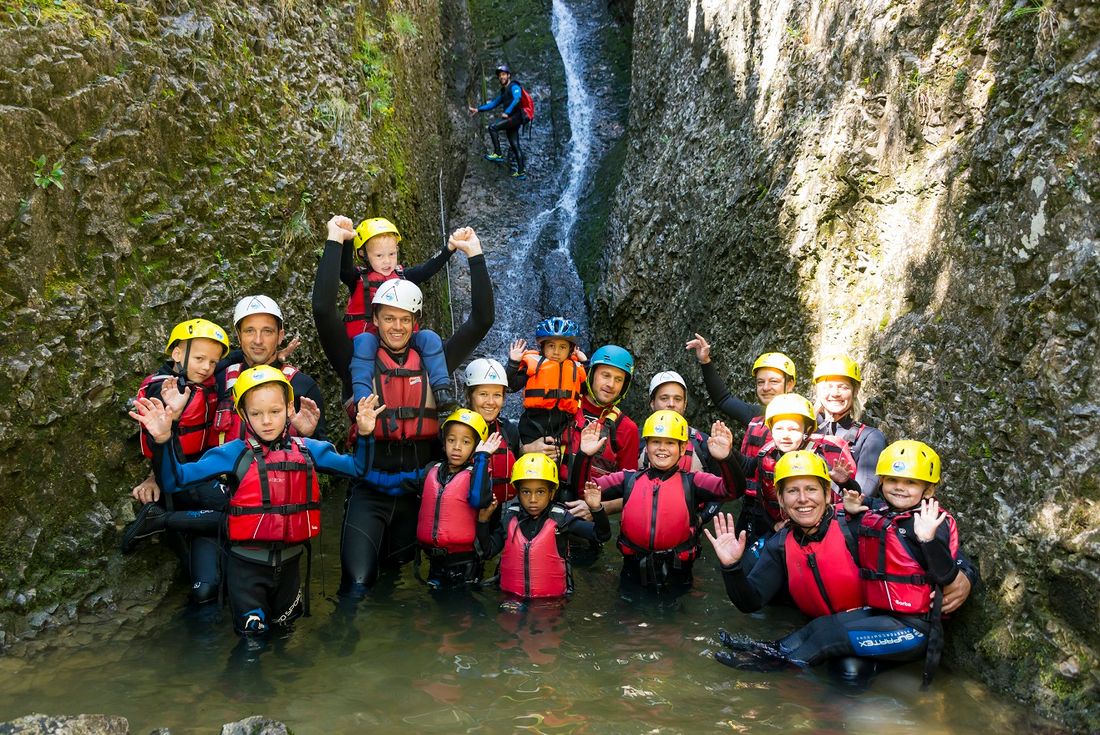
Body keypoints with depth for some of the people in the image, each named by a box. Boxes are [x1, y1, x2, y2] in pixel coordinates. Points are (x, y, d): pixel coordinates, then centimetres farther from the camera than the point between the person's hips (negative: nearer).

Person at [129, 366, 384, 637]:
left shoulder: (307, 450, -5)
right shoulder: (234, 453, -13)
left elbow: (357, 467, 5)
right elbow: (176, 478, -17)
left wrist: (364, 435, -10)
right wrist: (163, 441, -32)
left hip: (289, 559, 3)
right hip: (247, 562, -3)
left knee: (285, 625, 24)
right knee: (252, 630, 7)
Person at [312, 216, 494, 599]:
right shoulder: (359, 359, -1)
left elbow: (481, 320, 4)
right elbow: (323, 309, -12)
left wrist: (475, 255, 1)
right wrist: (335, 241, -11)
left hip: (417, 487, 3)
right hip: (369, 489, -3)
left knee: (399, 568, 17)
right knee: (357, 585, -10)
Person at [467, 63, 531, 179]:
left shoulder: (514, 86, -4)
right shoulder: (504, 91, 24)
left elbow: (517, 99, -23)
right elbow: (493, 104, 25)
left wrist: (507, 112, -31)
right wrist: (478, 110, 18)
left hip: (516, 116, -9)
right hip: (511, 119, 9)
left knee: (492, 127, -17)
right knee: (514, 145, 7)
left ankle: (497, 154, -15)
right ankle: (521, 172, 8)